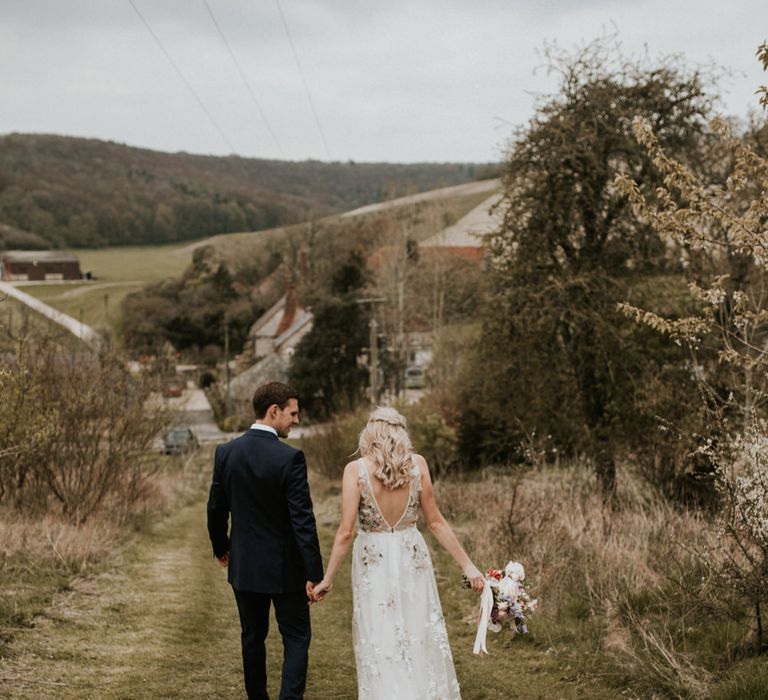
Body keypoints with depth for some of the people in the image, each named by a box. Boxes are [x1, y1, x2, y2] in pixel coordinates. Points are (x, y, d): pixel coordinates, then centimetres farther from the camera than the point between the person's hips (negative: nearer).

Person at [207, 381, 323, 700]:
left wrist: (220, 547, 23)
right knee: (296, 638, 6)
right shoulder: (289, 458, -19)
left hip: (243, 564, 5)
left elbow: (216, 509, 5)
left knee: (252, 637, 18)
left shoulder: (226, 452, -4)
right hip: (284, 567, -5)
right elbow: (302, 520, -19)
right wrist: (313, 573, -15)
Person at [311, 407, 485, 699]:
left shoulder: (355, 469, -11)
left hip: (373, 560, -2)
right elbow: (436, 523, -3)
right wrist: (467, 564, 4)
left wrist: (327, 578, -5)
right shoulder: (417, 464, -5)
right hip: (412, 557, 2)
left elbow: (346, 532, -13)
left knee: (381, 643, 10)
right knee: (421, 638, 14)